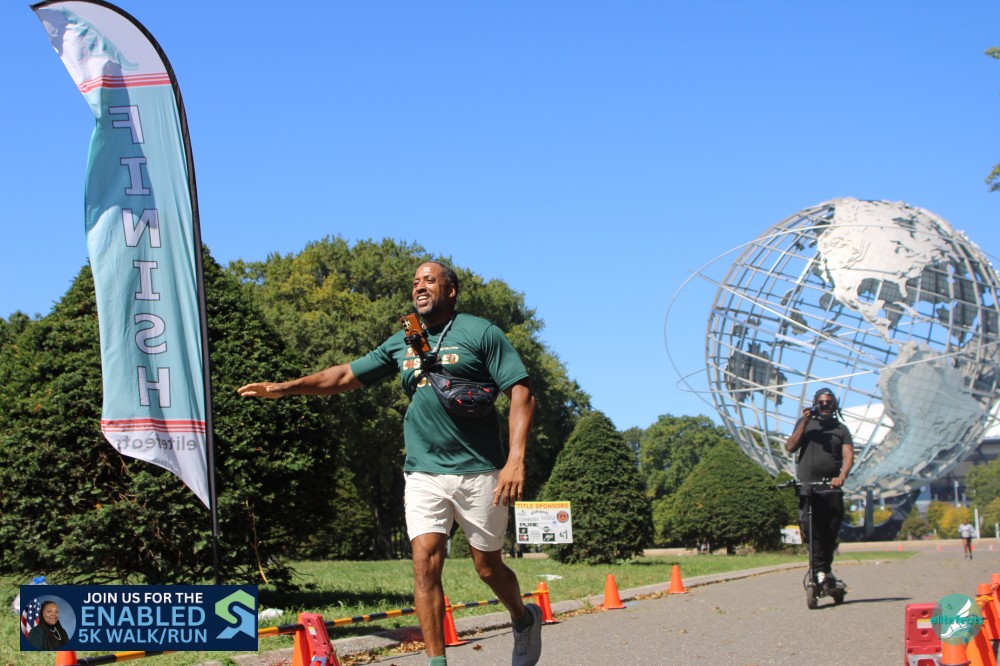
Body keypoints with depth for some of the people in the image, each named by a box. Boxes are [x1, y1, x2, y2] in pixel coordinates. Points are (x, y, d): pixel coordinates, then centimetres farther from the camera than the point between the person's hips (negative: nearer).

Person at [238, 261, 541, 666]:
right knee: (425, 563, -10)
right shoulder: (402, 344, 12)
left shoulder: (480, 333, -3)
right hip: (423, 471, 4)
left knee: (488, 567, 6)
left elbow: (521, 394, -8)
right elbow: (347, 375, 14)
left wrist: (515, 461, -19)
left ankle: (524, 620, 36)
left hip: (477, 472, -3)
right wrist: (285, 388, 3)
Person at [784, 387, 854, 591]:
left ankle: (826, 567, 13)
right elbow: (790, 447, 5)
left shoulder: (841, 429, 14)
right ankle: (820, 569, -14)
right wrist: (804, 423, -2)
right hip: (807, 486, -1)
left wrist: (841, 477, -17)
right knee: (810, 528, -15)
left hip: (831, 487, 1)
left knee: (831, 528, -3)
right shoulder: (805, 423, 16)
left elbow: (848, 456, 1)